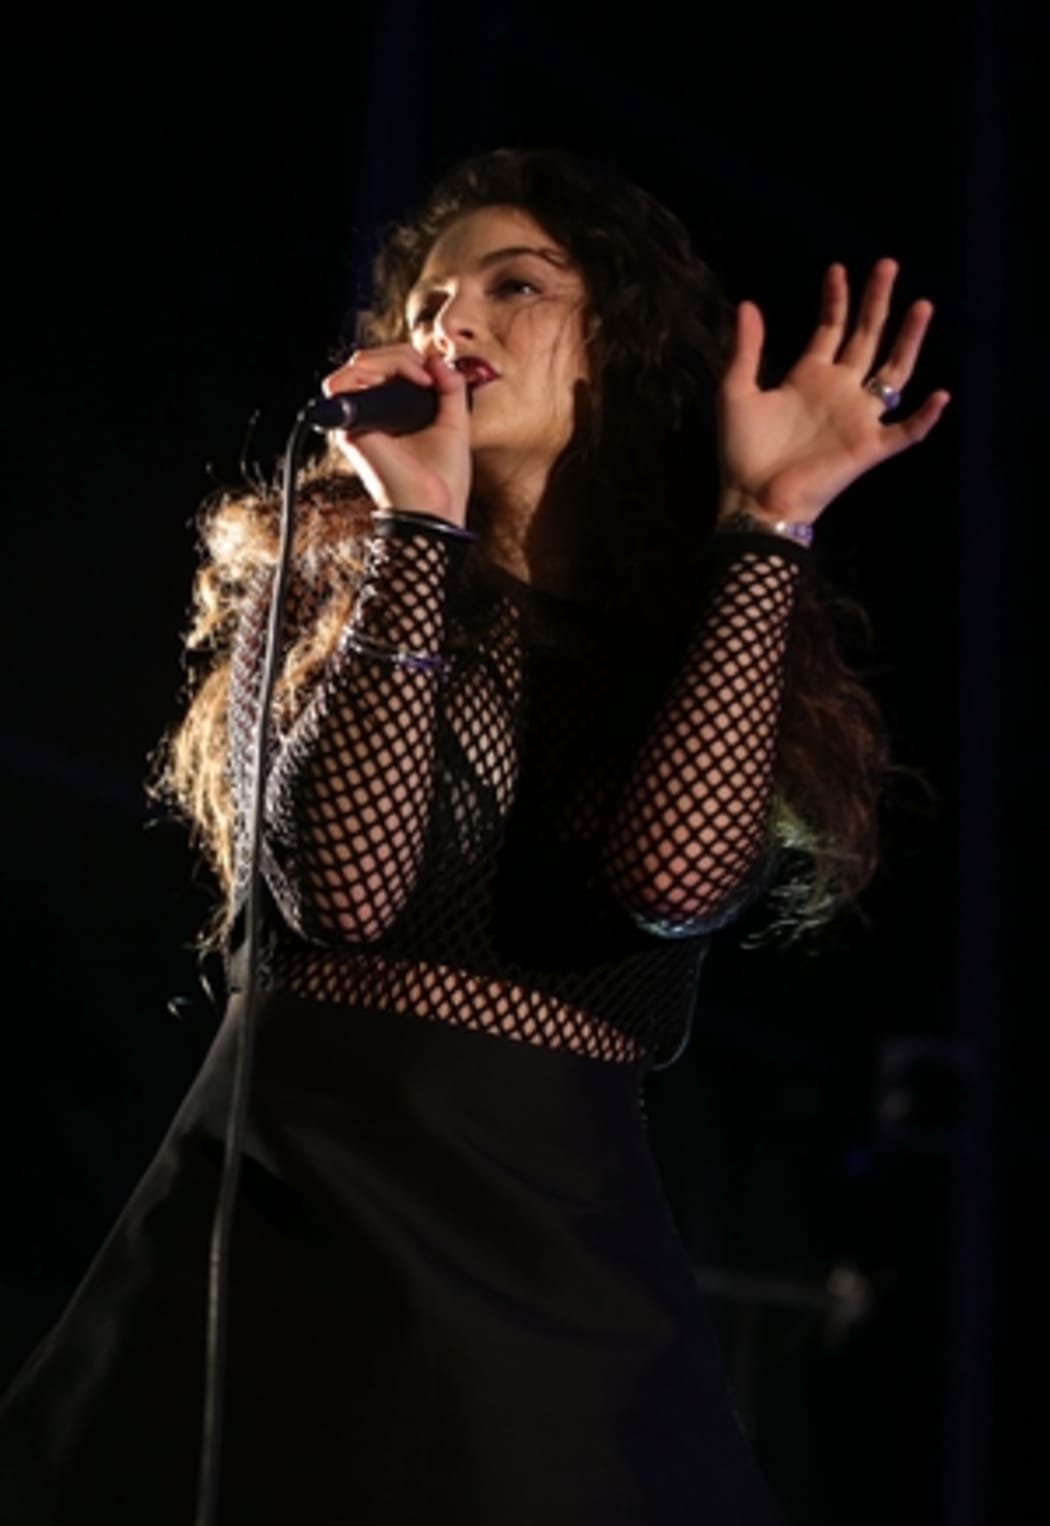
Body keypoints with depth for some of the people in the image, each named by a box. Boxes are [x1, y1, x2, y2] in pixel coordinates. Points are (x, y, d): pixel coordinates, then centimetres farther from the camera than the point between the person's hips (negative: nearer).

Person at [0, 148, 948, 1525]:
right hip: (291, 1225, 0)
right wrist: (420, 524, -10)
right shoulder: (312, 578, 6)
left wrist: (769, 520, -10)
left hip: (572, 1249, 1)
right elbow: (342, 886, -11)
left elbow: (672, 874, -14)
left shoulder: (718, 624, 7)